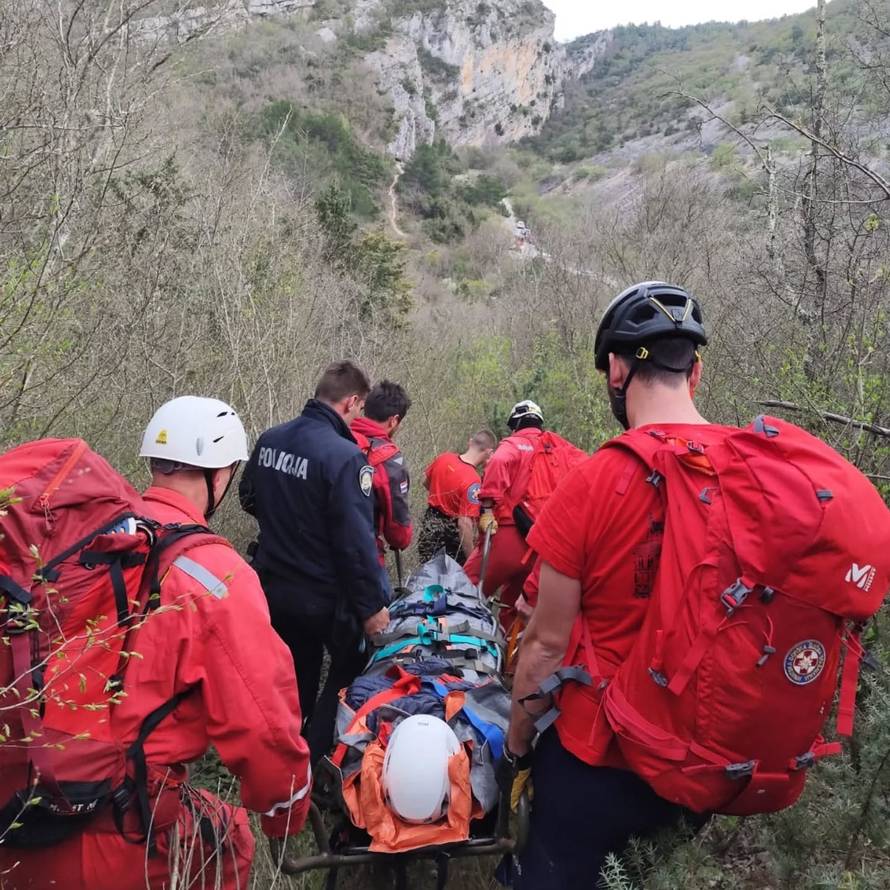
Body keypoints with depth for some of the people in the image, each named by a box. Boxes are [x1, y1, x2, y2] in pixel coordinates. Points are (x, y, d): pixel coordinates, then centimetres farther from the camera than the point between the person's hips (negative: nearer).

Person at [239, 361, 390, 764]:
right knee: (349, 671, 18)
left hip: (273, 587, 7)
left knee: (294, 677, 25)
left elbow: (249, 499, 15)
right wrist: (372, 606, -17)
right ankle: (314, 765, 21)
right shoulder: (345, 456, -25)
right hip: (323, 597, -7)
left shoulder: (269, 440, -2)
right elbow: (357, 541, -25)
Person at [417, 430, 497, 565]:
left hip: (430, 525, 7)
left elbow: (426, 481, 12)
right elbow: (464, 524, -30)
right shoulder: (472, 481, -29)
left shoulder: (444, 458, -8)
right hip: (451, 534, -7)